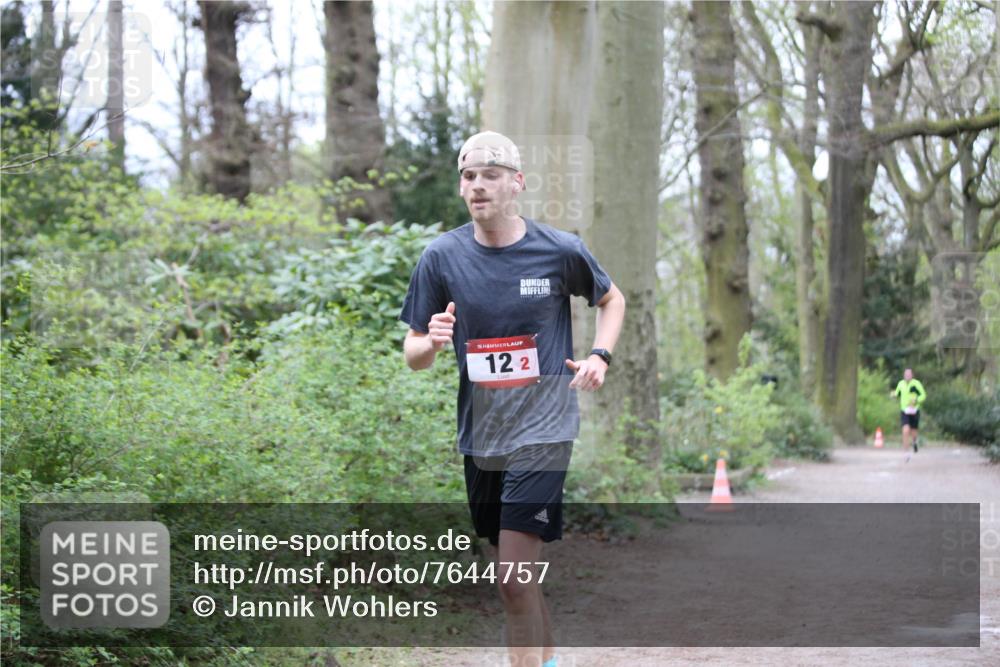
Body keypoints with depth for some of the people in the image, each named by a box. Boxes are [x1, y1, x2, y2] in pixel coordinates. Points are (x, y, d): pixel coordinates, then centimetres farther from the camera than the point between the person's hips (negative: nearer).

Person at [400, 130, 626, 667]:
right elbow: (413, 354, 2)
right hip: (479, 436, 4)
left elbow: (612, 300, 14)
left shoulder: (561, 251, -7)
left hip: (543, 431, -4)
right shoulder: (441, 256, -3)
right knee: (516, 574, 16)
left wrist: (600, 355, -3)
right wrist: (432, 343, -21)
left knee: (515, 580, -13)